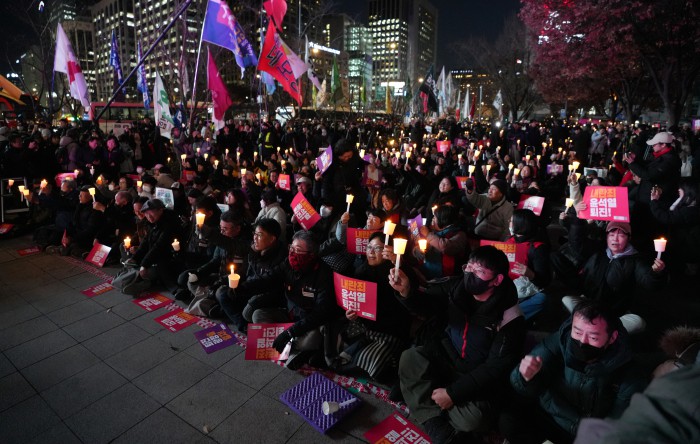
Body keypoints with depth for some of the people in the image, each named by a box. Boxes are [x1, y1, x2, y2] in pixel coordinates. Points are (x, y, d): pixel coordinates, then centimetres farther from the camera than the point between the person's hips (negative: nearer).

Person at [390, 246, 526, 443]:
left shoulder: (510, 320, -21)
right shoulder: (457, 286, -11)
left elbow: (496, 367, -20)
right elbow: (425, 303, -8)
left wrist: (453, 392, -22)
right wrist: (406, 291, -34)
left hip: (479, 376, -3)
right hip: (446, 355, 4)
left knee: (473, 417, -30)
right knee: (410, 358, -21)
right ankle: (439, 427, -15)